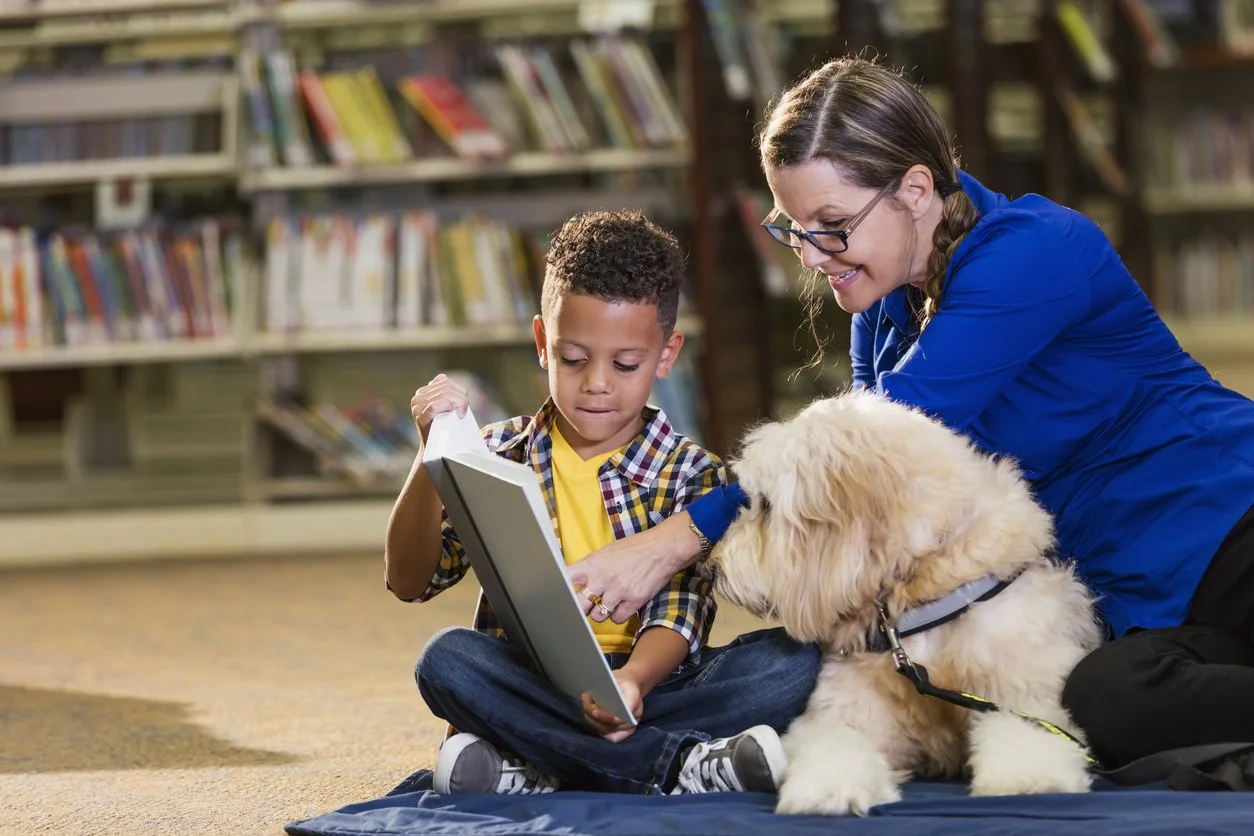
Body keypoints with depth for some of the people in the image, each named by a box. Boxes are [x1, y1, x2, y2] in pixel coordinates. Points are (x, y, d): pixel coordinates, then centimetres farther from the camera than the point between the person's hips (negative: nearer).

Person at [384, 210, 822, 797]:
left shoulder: (693, 476, 5)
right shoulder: (497, 459, 10)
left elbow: (679, 615, -8)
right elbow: (410, 582, 1)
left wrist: (633, 681, -31)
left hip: (643, 691, 0)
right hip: (528, 692, 1)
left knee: (793, 660, -25)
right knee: (447, 657, -31)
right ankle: (683, 764, -33)